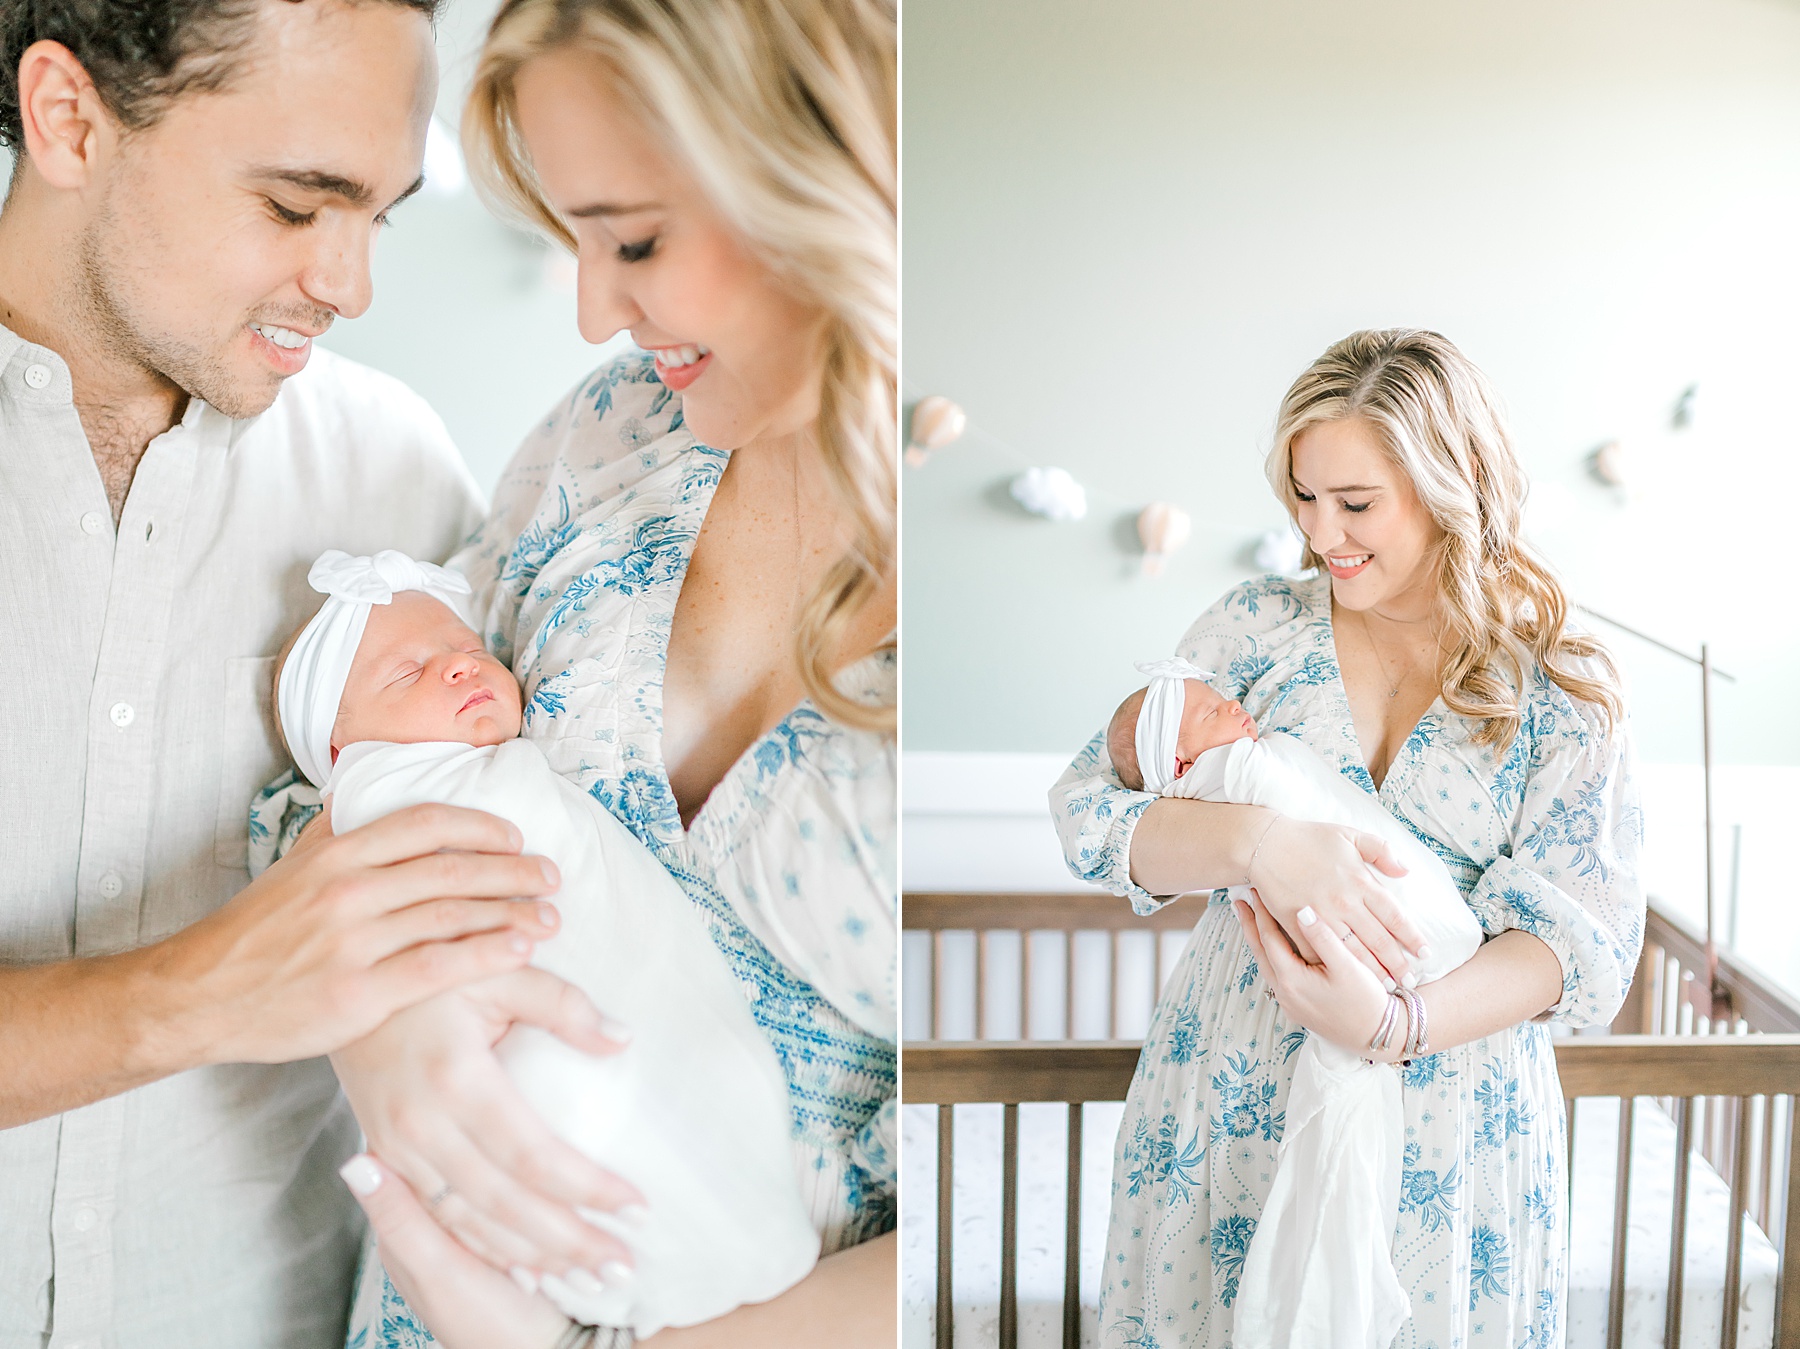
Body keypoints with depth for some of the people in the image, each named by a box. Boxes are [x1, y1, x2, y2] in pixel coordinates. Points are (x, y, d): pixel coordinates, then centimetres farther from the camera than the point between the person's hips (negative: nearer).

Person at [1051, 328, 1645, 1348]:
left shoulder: (1567, 691, -3)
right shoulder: (1261, 625, 0)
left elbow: (1588, 939, -10)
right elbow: (1089, 807, -6)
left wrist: (1391, 1022, -27)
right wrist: (1259, 842, -26)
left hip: (1448, 1139, -1)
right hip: (1232, 1106, 1)